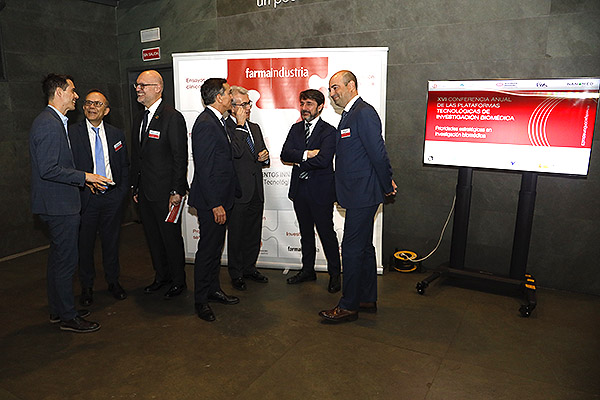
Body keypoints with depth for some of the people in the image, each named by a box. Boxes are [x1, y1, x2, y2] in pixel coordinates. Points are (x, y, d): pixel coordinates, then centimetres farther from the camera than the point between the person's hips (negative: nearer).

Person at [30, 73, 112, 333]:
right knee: (66, 260, -1)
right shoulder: (49, 125, -18)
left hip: (58, 203, 11)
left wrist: (84, 179, 15)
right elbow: (48, 169, -24)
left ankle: (58, 310, 31)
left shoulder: (54, 121, 15)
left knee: (58, 258, 18)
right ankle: (68, 317, 12)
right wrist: (85, 176, -19)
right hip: (59, 204, -11)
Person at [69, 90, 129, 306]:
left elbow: (124, 165, 12)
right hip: (86, 197, -2)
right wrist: (85, 182, -13)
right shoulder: (72, 132, -2)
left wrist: (122, 190, 2)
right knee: (85, 242, 8)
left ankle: (113, 281, 29)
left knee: (111, 241, 13)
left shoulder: (116, 134, 8)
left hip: (112, 197, 3)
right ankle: (87, 286, 24)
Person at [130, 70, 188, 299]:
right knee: (152, 236, 16)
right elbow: (136, 157, 17)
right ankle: (161, 276, 33)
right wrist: (135, 187, 14)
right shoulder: (139, 119, 13)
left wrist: (176, 191, -17)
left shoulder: (173, 117, -12)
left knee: (171, 237, 4)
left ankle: (178, 281, 20)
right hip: (145, 192, 8)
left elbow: (180, 158, -14)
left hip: (165, 192, -8)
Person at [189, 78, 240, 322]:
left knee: (216, 247, 18)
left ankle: (213, 289, 33)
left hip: (221, 198, 10)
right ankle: (201, 300, 16)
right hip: (211, 200, -10)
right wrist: (215, 204, -22)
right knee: (208, 249, 2)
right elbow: (204, 169, -22)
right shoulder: (205, 124, -18)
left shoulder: (217, 121, 13)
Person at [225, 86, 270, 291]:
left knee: (254, 233, 15)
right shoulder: (224, 127, -9)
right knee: (236, 234, 5)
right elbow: (236, 151, -25)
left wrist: (265, 156, 1)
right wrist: (240, 124, -17)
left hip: (256, 191, 7)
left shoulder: (254, 128, 15)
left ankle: (249, 268, 31)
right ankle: (236, 273, 20)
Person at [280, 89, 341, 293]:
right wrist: (306, 154, -18)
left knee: (327, 233, 3)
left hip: (321, 191, -6)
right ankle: (308, 270, 32)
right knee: (305, 233, 17)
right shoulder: (295, 128, 10)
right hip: (299, 190, 6)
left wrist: (299, 160, -10)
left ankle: (334, 274, 18)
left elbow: (323, 160, -23)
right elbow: (285, 154, -4)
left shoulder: (329, 131, -9)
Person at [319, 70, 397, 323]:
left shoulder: (364, 113, -15)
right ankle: (368, 300, 29)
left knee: (352, 248, -3)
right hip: (358, 194, 10)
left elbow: (378, 153, -19)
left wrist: (387, 186, -9)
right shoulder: (349, 115, 16)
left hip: (362, 195, -10)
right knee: (364, 247, 16)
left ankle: (349, 306, 10)